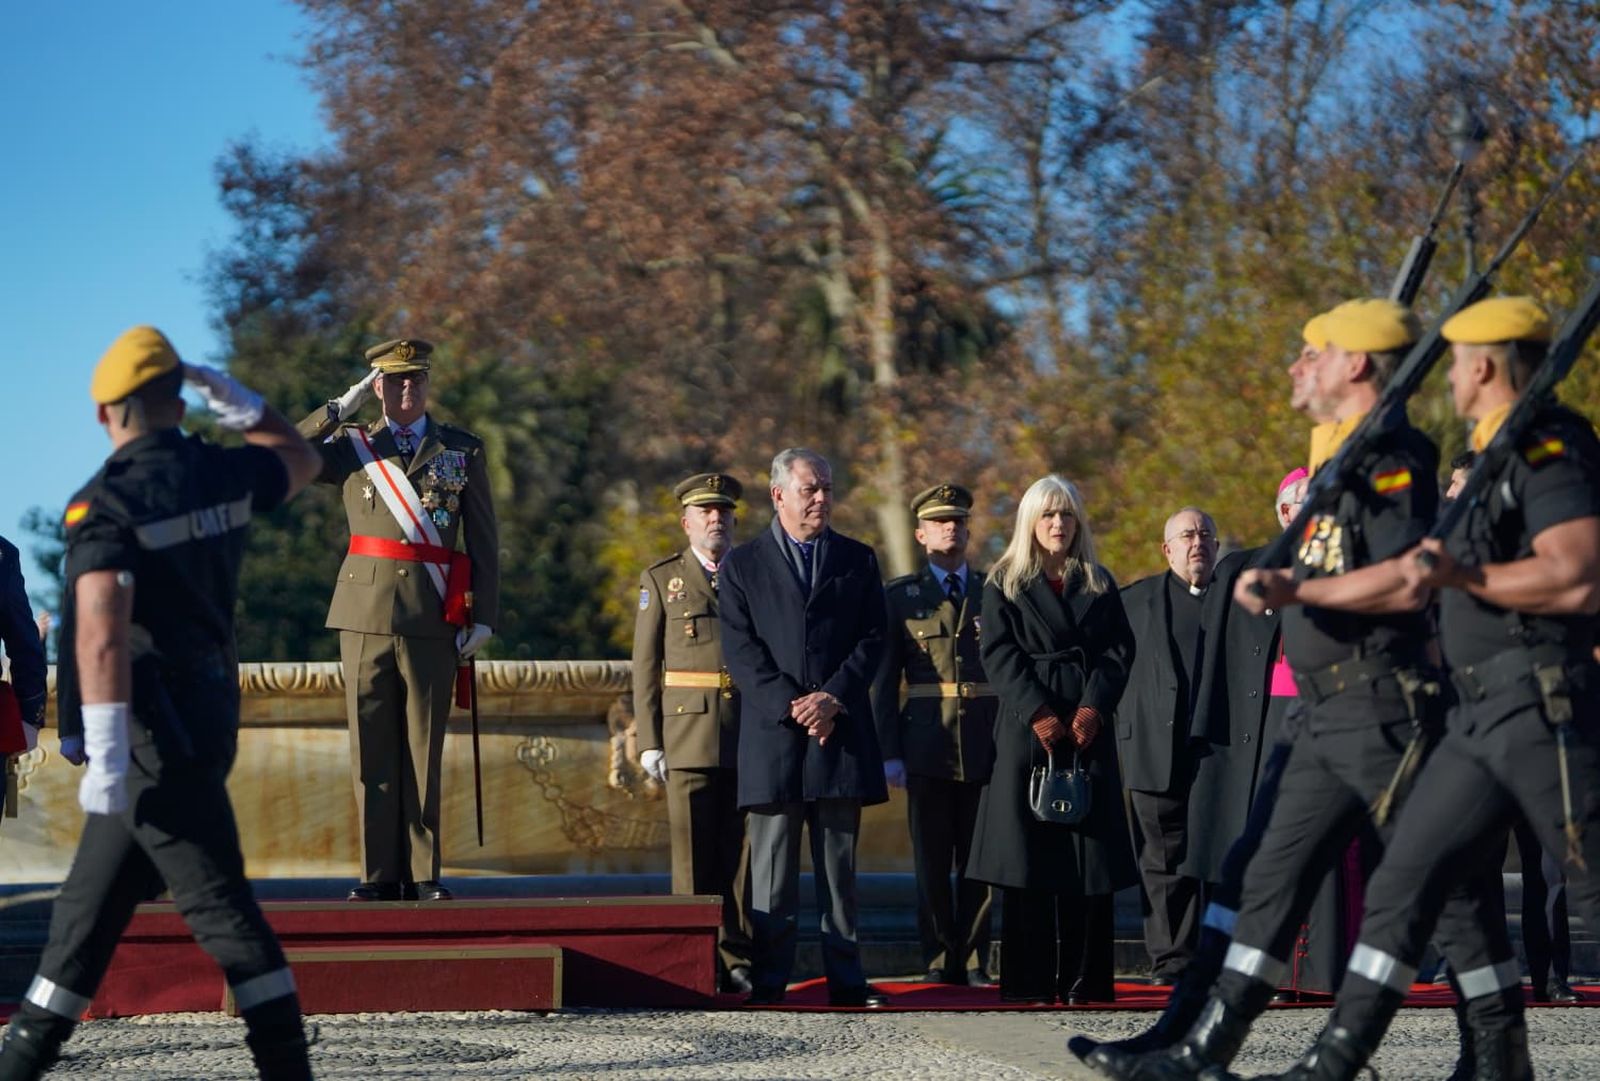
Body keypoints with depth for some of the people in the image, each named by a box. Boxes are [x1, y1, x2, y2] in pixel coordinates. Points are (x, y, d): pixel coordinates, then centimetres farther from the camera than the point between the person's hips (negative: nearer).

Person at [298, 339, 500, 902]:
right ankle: (380, 872, 5)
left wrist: (483, 614, 1)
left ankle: (422, 873, 6)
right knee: (371, 747, 1)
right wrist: (344, 406, -3)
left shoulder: (462, 449, 10)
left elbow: (483, 538, 8)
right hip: (365, 611, 1)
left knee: (423, 749, 1)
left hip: (432, 617, -1)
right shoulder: (351, 446, 11)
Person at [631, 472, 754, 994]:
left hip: (749, 736, 2)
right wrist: (649, 740, -2)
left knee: (743, 854, 0)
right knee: (695, 856, -4)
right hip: (687, 735, -2)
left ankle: (737, 961, 4)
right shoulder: (661, 580, 9)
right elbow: (645, 666, 6)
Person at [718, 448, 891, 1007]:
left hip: (841, 729, 2)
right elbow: (740, 649, -1)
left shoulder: (858, 560, 12)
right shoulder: (742, 565, 7)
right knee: (772, 864, -1)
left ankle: (845, 977, 7)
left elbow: (873, 638, 6)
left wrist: (833, 697, -9)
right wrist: (789, 706, -12)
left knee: (839, 862, 4)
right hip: (772, 733, -1)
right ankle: (769, 978, 1)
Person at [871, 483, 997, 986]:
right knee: (932, 863, 1)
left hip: (985, 746, 1)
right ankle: (939, 960, 7)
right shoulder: (901, 596, 8)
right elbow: (884, 681, 6)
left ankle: (974, 962, 7)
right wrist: (889, 752, -2)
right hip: (927, 748, -1)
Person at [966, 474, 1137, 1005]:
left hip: (1088, 730, 2)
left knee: (1090, 856, -3)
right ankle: (1030, 982, -4)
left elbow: (1119, 648, 6)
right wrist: (1038, 713, -13)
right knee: (1028, 856, -5)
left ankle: (1085, 982, -2)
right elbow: (999, 654, -2)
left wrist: (1093, 708, -9)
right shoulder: (1005, 584, 8)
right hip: (1027, 731, -2)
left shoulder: (1099, 585, 15)